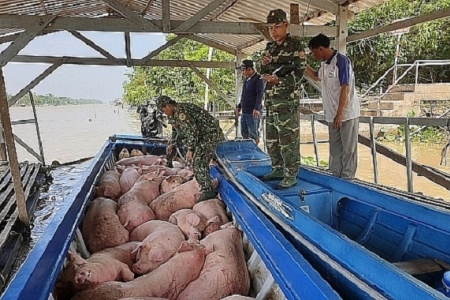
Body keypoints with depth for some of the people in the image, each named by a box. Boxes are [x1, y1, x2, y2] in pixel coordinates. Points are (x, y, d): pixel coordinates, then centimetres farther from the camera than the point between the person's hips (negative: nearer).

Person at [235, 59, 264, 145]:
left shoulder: (258, 79, -10)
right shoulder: (246, 79, 16)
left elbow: (260, 95, -20)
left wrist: (257, 109, -30)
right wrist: (238, 107, 25)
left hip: (253, 113, -9)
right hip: (244, 112, 9)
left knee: (253, 134, -2)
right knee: (244, 134, 14)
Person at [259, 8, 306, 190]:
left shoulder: (295, 46, -3)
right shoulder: (270, 47, 17)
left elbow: (298, 74, -8)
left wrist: (278, 81, -20)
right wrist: (263, 64, 0)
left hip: (287, 101, -8)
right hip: (270, 100, 8)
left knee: (288, 139, -7)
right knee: (271, 138, 12)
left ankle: (291, 176, -1)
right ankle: (278, 169, 25)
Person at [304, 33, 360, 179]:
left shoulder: (341, 60, -16)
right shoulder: (324, 63, 8)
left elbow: (345, 88, -20)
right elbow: (317, 76, 31)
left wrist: (340, 114, -22)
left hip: (347, 113, -8)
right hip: (332, 114, 8)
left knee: (348, 148, 1)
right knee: (335, 148, 14)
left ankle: (347, 180, 8)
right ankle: (335, 177, 24)